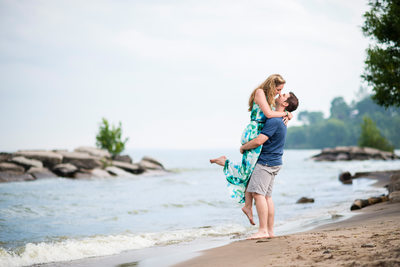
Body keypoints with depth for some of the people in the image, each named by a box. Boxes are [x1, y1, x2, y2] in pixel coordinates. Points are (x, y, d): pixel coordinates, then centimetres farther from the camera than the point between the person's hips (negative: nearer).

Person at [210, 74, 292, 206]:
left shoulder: (270, 98, 18)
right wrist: (286, 113, -6)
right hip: (253, 133, -10)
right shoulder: (260, 92, -10)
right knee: (247, 171, -7)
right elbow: (268, 114, -19)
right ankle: (224, 162, 13)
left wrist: (286, 117, 1)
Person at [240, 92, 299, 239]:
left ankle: (263, 230, -17)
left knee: (258, 193, -13)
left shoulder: (274, 121, -18)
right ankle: (270, 230, 13)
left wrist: (243, 147, -5)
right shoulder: (281, 120, 13)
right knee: (266, 196, 11)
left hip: (266, 162, -10)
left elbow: (258, 141, -23)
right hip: (274, 162, 10)